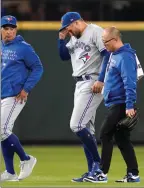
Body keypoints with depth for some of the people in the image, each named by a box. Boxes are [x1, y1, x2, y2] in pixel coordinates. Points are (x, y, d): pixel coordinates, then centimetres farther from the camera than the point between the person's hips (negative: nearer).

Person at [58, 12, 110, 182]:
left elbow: (108, 54, -18)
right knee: (85, 128, 9)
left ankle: (97, 163, -7)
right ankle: (92, 172, 11)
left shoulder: (95, 31, -11)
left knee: (77, 125, -16)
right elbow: (63, 56, 22)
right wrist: (62, 39, 7)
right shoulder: (74, 38, 17)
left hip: (92, 84, -10)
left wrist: (101, 79, -23)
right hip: (80, 85, 10)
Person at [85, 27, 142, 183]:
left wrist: (130, 106, -28)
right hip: (115, 104, 10)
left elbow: (130, 83, -23)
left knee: (105, 135, -8)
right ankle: (133, 174, 11)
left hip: (120, 104, -10)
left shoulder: (125, 56, -17)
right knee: (122, 139, 9)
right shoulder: (114, 54, 14)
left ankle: (102, 174, -6)